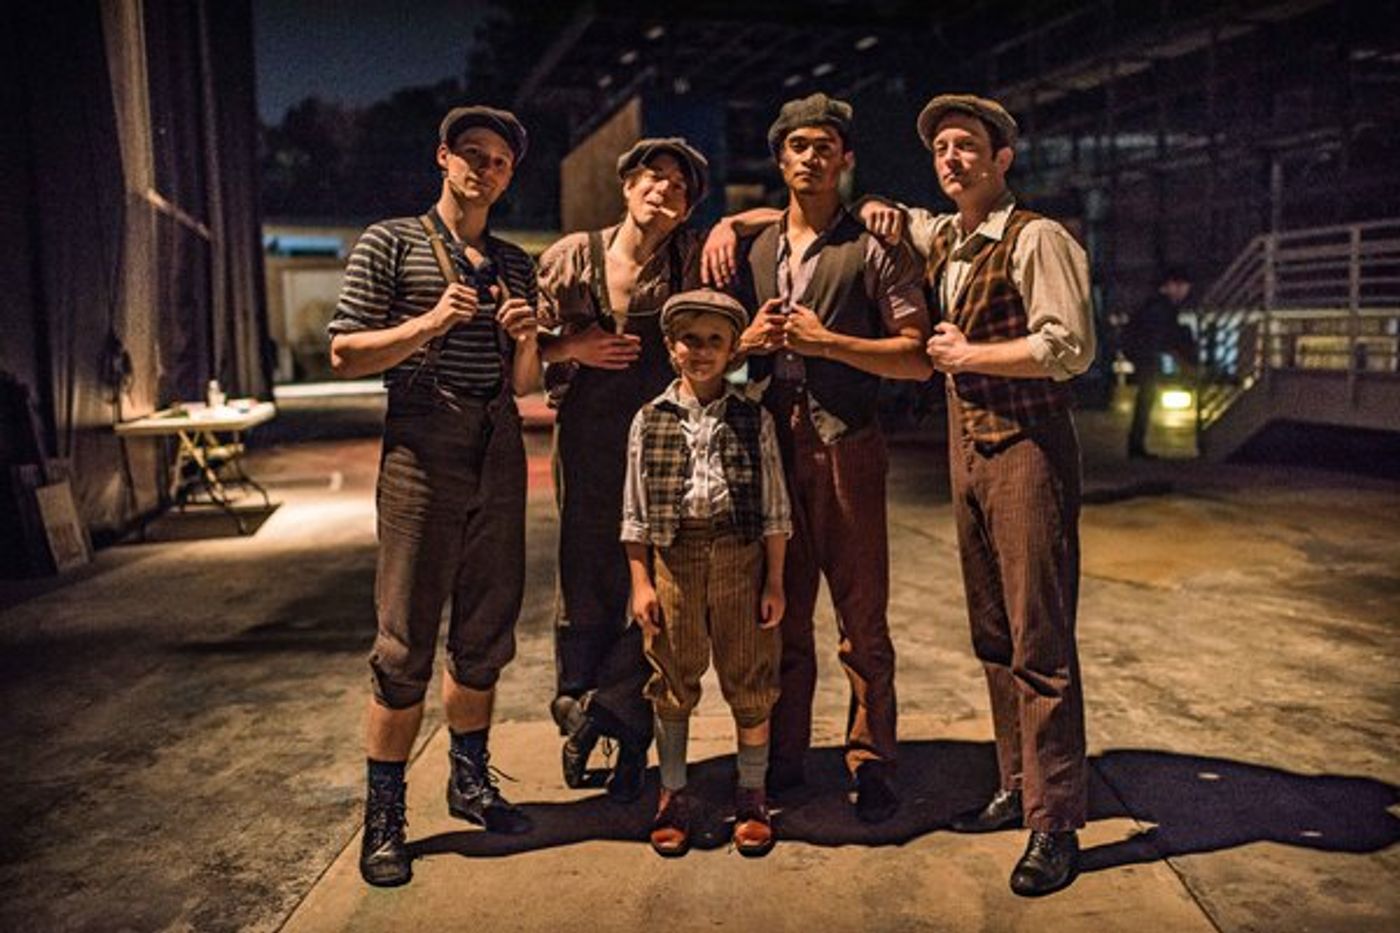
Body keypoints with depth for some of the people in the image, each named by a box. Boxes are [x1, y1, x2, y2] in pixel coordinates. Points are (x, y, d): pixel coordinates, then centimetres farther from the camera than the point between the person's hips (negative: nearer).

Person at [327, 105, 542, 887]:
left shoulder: (516, 264, 17)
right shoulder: (392, 243, 4)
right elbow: (346, 355, -3)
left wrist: (525, 337, -3)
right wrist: (429, 322, -15)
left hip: (500, 450, 5)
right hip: (423, 448, -5)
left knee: (486, 632, 11)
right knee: (407, 642, -2)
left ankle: (471, 781, 27)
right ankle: (384, 816, 10)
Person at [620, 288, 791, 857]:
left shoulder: (753, 420, 3)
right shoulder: (650, 420, 4)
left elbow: (775, 510, 3)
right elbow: (635, 513, 5)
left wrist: (774, 582, 0)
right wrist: (640, 582, -1)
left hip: (740, 555, 0)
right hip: (673, 557, 1)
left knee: (749, 678, 7)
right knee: (672, 680, 9)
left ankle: (751, 795, 25)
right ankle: (672, 794, 26)